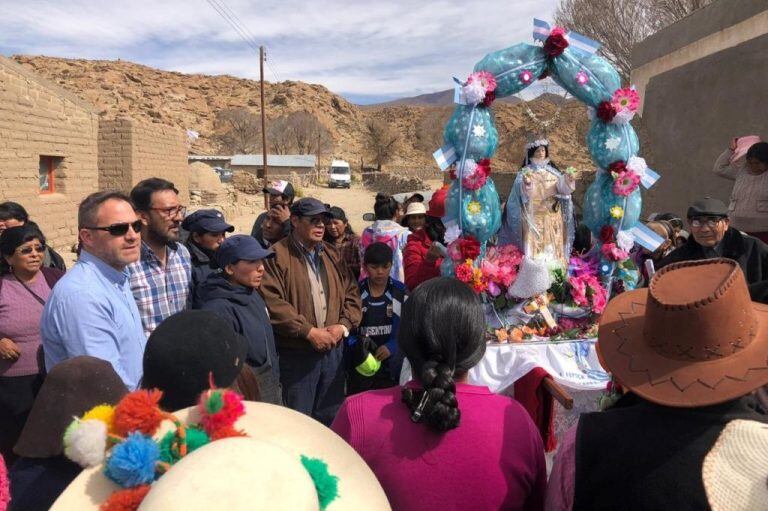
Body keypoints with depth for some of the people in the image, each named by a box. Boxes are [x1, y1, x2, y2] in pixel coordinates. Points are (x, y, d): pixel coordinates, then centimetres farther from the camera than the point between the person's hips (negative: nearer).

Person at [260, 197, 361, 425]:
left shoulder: (331, 256, 13)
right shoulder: (278, 255, -10)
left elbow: (351, 294, 13)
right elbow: (272, 302, -19)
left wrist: (343, 325, -5)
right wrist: (309, 331, -19)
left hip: (333, 349, 6)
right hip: (296, 353, -6)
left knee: (332, 416, 20)